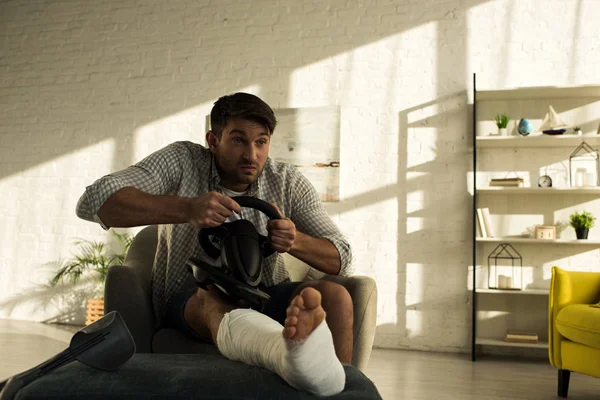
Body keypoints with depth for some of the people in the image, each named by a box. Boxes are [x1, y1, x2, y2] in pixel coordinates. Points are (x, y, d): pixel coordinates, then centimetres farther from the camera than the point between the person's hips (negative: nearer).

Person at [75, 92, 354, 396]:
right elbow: (93, 202, -21)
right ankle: (294, 349, -72)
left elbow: (341, 259, -3)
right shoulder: (182, 161, -8)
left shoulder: (287, 181, -1)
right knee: (209, 298, -39)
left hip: (263, 300, 4)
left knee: (335, 296, -24)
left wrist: (296, 241, -27)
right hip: (189, 302, -3)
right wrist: (185, 209, -36)